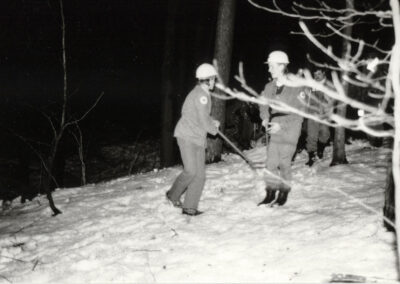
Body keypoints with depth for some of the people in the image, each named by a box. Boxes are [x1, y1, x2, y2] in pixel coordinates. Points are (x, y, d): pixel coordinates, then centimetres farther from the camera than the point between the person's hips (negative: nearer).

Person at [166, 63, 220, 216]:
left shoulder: (202, 94, 16)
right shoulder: (200, 95, -15)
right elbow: (203, 120, -19)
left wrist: (213, 122, 12)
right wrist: (214, 129, -1)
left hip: (198, 138, 10)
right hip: (187, 136, -10)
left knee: (200, 174, 2)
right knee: (191, 171, -15)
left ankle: (190, 207, 6)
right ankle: (173, 195, 8)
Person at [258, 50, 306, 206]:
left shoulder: (296, 87, -11)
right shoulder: (269, 87, 4)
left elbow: (299, 113, -12)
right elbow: (263, 105, 16)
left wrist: (281, 124, -18)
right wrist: (265, 118, -6)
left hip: (289, 131, -4)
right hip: (274, 131, 4)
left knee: (284, 163, 1)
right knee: (271, 163, 4)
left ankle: (284, 193, 17)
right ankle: (270, 194, 14)